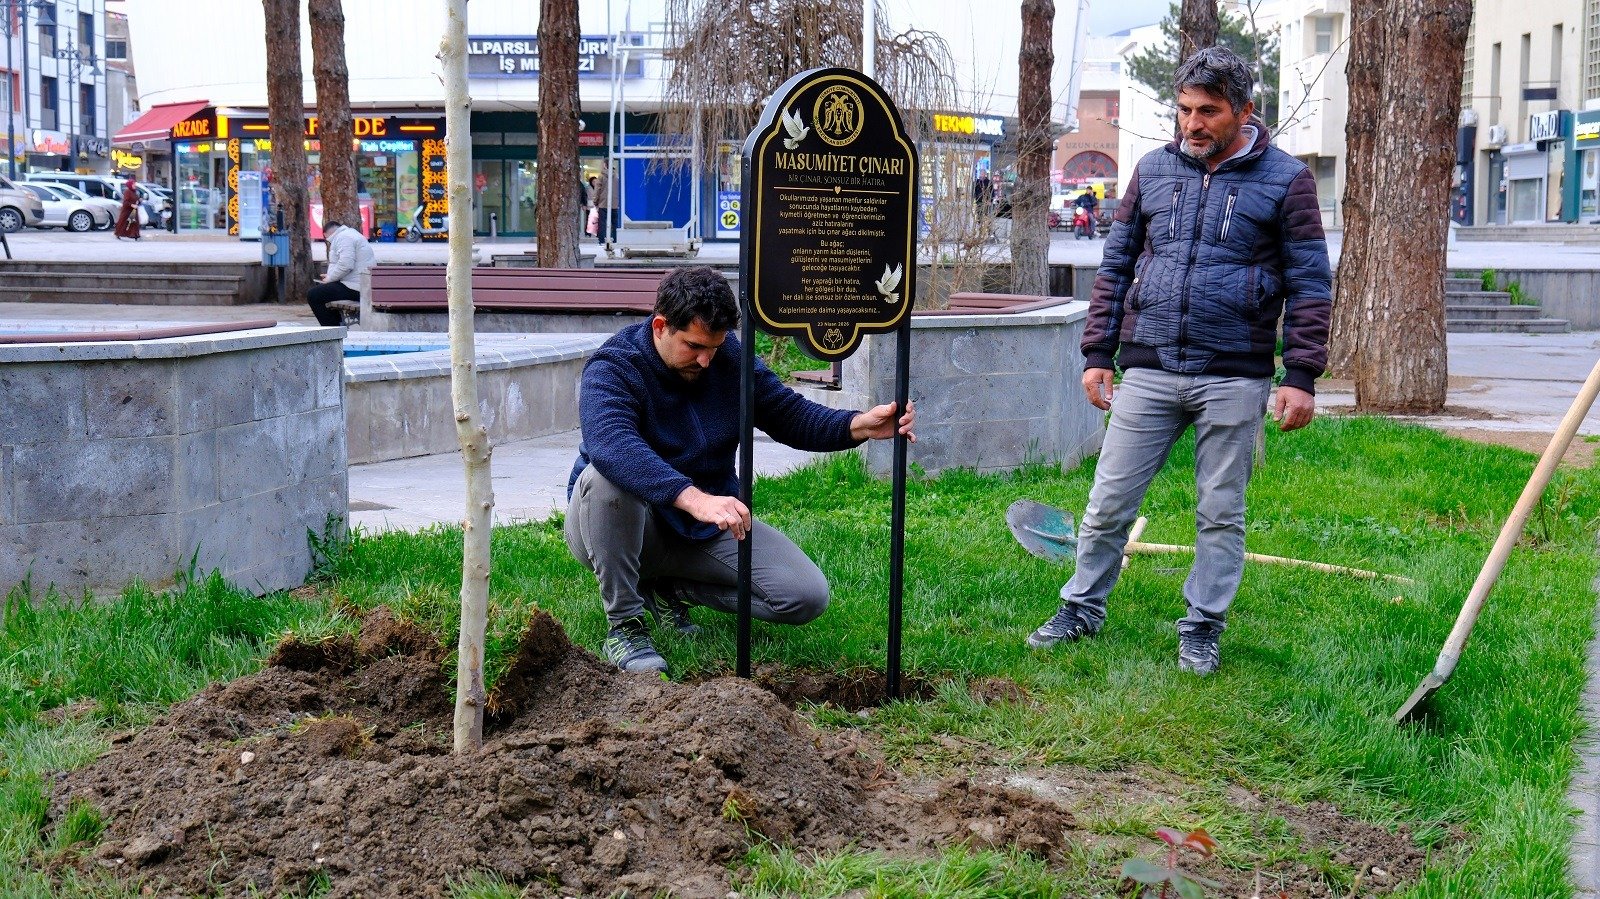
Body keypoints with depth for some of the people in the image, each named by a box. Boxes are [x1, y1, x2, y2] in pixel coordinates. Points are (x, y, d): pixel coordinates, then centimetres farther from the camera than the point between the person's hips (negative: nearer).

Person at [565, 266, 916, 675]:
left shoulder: (731, 357, -3)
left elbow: (790, 415, 1)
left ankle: (672, 588, 8)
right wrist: (695, 498, -57)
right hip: (620, 530, -5)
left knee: (807, 597, -11)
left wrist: (859, 426, -20)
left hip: (707, 526, 5)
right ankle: (623, 623, -23)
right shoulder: (613, 368, -22)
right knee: (608, 475, -39)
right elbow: (611, 444, -42)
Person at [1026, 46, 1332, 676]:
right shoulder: (1153, 170, 9)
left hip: (1234, 379, -2)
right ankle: (1082, 609, 21)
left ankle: (1202, 627, 21)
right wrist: (1098, 352, 8)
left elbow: (1310, 284, -1)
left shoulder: (1284, 179, 0)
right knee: (1108, 503, 5)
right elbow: (1115, 265, 13)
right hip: (1147, 371, 3)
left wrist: (1301, 376, -7)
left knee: (1221, 513, 7)